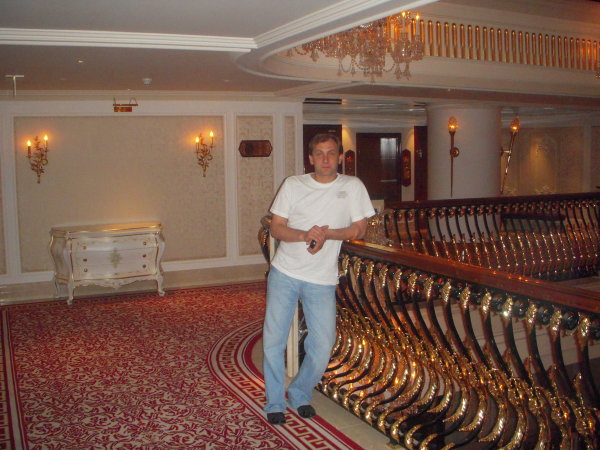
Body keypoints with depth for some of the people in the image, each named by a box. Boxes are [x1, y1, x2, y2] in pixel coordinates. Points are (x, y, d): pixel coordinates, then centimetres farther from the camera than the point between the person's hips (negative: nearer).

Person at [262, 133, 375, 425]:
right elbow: (275, 228, 0)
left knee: (322, 347, 1)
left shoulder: (353, 187, 0)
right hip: (284, 273, 1)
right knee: (273, 341, 3)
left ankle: (300, 395, 28)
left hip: (321, 280, 0)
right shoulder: (293, 185, 2)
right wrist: (304, 235, -19)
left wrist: (328, 233, -16)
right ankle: (275, 403, 22)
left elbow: (359, 229, 1)